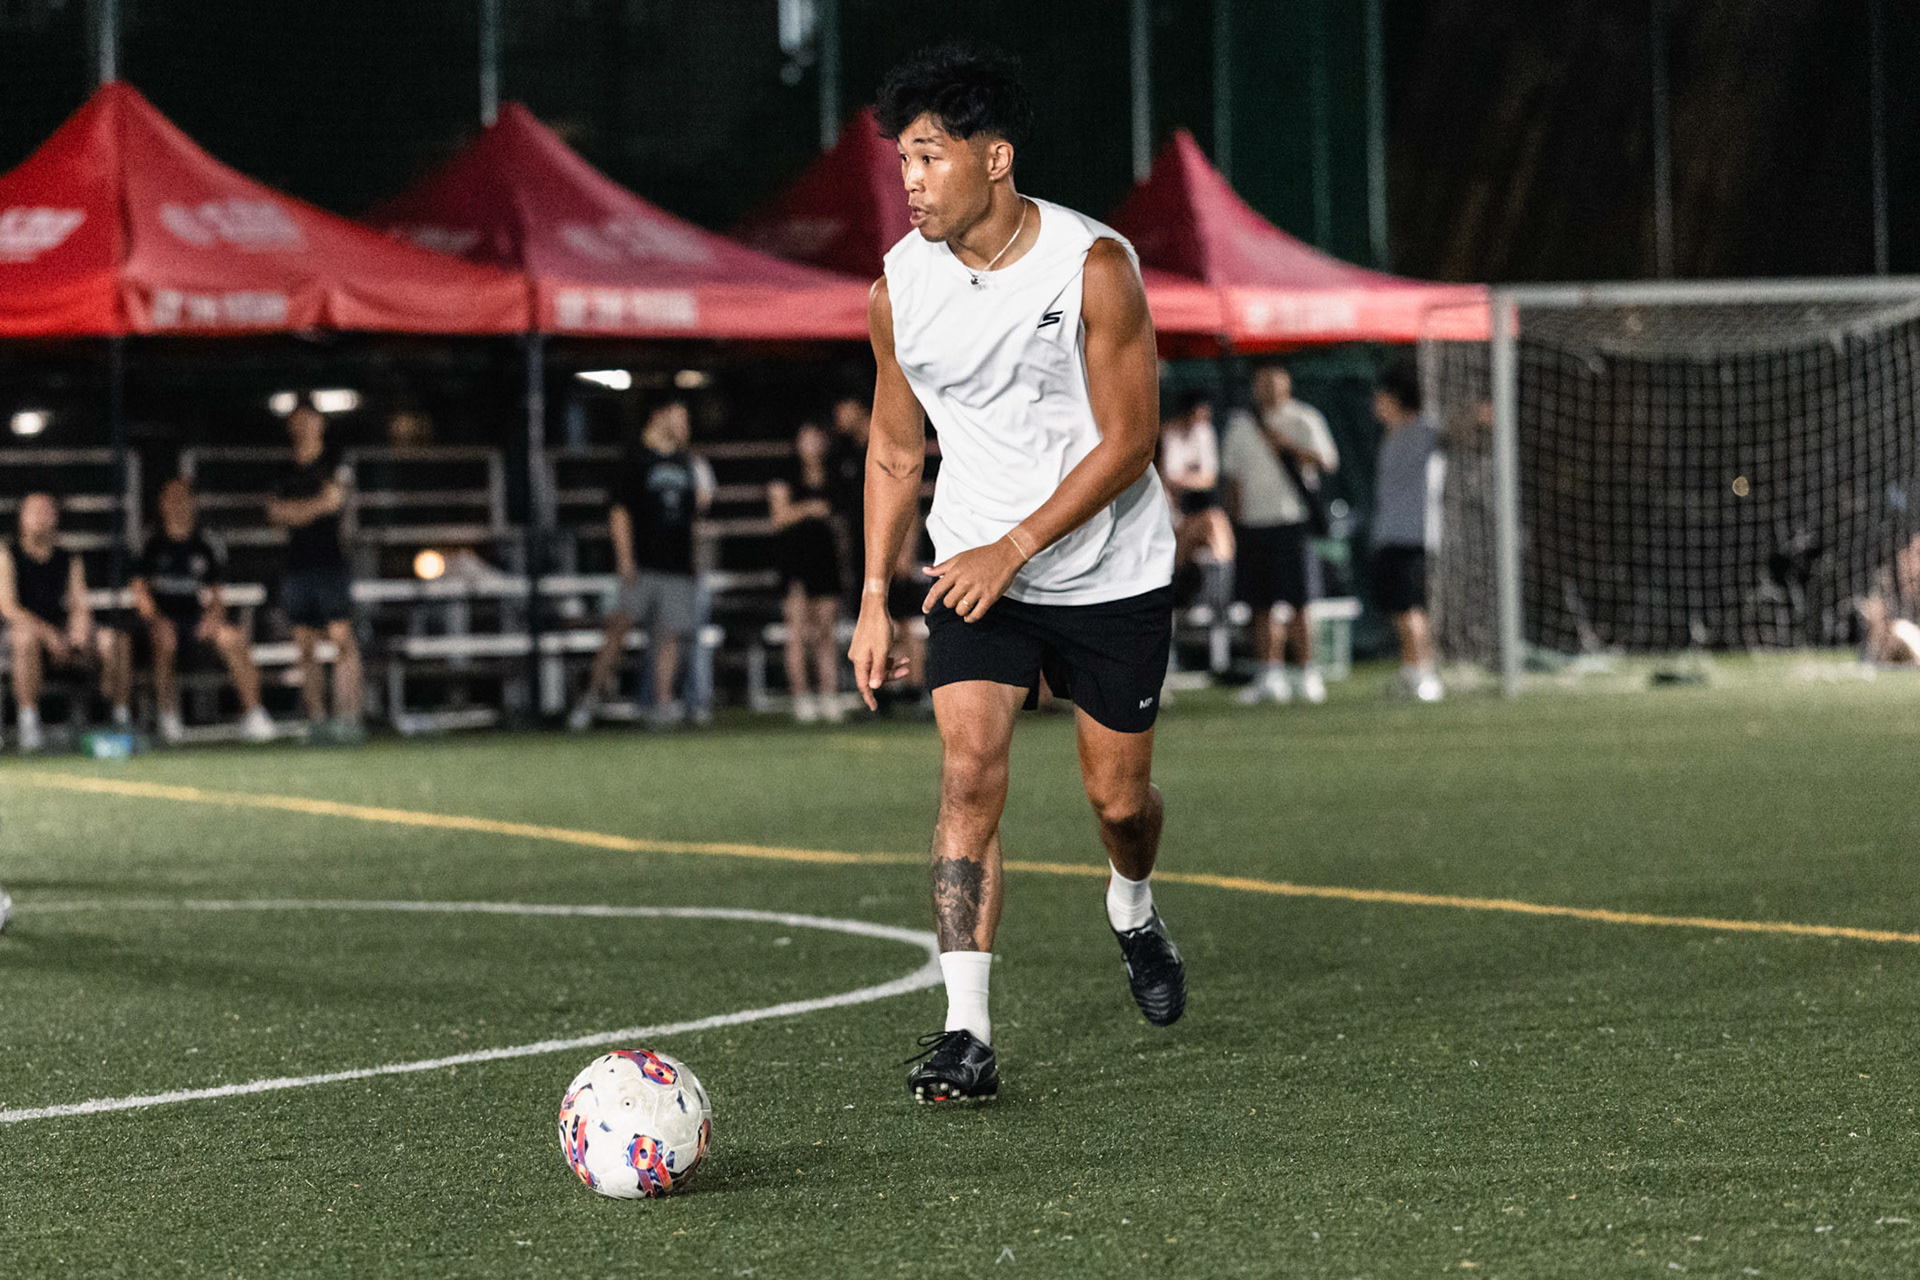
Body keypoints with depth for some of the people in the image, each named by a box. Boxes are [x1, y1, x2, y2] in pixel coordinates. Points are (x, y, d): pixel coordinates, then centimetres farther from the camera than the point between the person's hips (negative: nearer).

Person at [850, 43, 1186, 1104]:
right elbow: (895, 449, 7)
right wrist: (874, 597, 2)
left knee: (1117, 796, 9)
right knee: (968, 772, -17)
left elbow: (1128, 440, -15)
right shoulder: (898, 289, -6)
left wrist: (1015, 547, -22)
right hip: (976, 574, 2)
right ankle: (966, 1035, -19)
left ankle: (1133, 911, 46)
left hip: (1111, 575, -2)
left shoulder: (1094, 268, -17)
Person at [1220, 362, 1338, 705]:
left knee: (1296, 602, -7)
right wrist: (1235, 514, 11)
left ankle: (1307, 673, -1)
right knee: (1260, 604, 4)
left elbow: (1327, 463, -7)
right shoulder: (1241, 423, 15)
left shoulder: (1303, 420, 1)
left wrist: (1286, 444, -17)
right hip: (1252, 520, 5)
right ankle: (1270, 675, 10)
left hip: (1291, 519, -4)